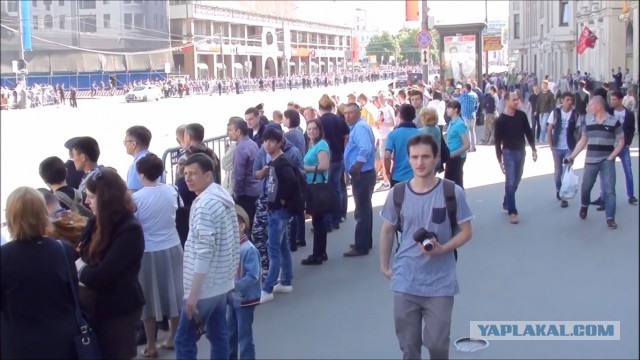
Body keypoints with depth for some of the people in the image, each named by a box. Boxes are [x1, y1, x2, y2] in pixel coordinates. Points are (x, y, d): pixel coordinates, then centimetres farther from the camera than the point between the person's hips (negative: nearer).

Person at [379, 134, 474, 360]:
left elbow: (466, 232, -3)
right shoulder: (397, 193, -4)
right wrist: (384, 265, 12)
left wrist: (442, 248, -20)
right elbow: (387, 230, 10)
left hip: (440, 283, -2)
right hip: (405, 282, 2)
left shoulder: (452, 193, -9)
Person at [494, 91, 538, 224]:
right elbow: (498, 141, -8)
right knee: (511, 182, -8)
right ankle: (512, 211, -2)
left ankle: (506, 203, 31)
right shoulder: (501, 120, -11)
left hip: (521, 152, 5)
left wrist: (533, 149, 6)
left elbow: (528, 132, 10)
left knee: (516, 181, 12)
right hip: (509, 153, -5)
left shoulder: (521, 115, 1)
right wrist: (500, 160, -10)